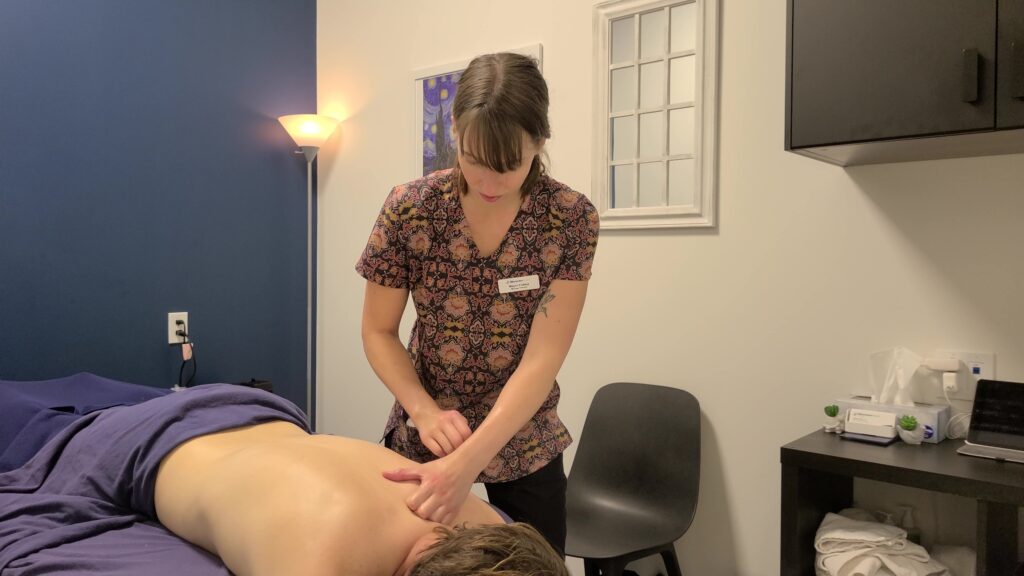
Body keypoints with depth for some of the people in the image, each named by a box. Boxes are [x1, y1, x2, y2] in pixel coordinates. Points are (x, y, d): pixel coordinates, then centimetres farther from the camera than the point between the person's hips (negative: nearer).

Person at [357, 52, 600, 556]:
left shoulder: (572, 219, -17)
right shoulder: (409, 209, -15)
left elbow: (543, 358, -21)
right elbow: (378, 332, -6)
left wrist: (467, 461, -31)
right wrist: (425, 410, -22)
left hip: (524, 444, 0)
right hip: (425, 437, 1)